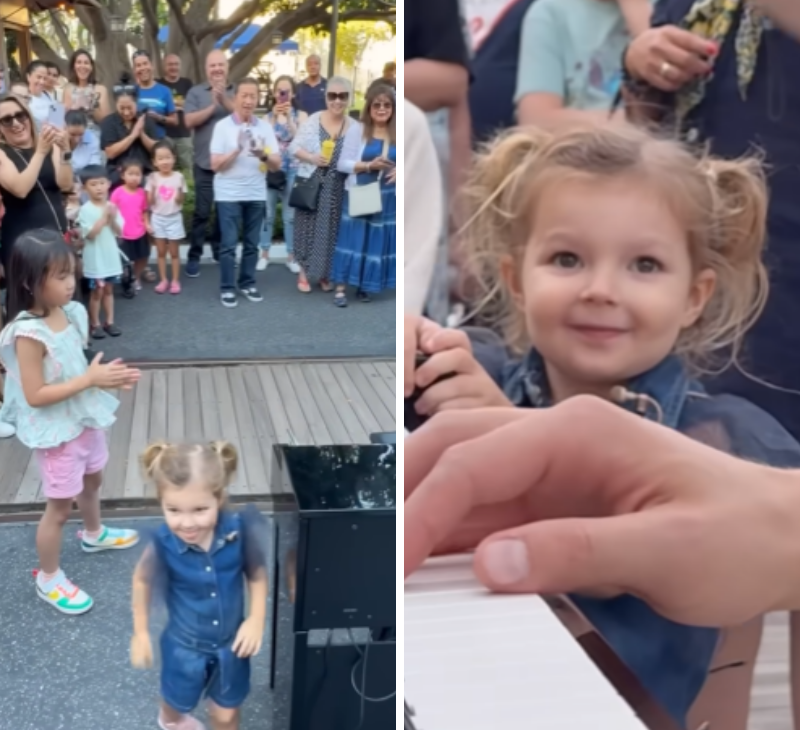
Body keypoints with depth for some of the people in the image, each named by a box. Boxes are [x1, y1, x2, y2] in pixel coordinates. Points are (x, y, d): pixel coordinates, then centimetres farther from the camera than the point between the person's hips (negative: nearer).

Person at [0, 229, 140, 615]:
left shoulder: (70, 313, -5)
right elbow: (35, 395, -28)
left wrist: (106, 376, -8)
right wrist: (91, 379, -28)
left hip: (84, 419, 8)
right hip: (55, 431, -8)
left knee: (91, 480, 30)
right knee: (60, 507, 6)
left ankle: (94, 534, 58)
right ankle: (48, 578, 26)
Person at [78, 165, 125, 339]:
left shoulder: (112, 206, 0)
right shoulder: (86, 209, -14)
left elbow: (119, 232, 0)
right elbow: (90, 234, -20)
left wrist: (112, 218, -17)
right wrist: (104, 217, -22)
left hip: (111, 255, 5)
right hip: (95, 258, -4)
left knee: (108, 289, 14)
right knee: (97, 291, 4)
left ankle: (109, 322, 23)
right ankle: (94, 324, 16)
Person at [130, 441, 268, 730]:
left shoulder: (239, 530, -28)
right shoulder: (163, 544, -30)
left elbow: (257, 574, -8)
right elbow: (142, 581, -9)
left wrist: (256, 620, -14)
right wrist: (141, 633, 1)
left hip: (230, 641, 0)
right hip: (185, 644, 0)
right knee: (179, 701, 30)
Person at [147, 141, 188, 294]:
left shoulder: (178, 177, -8)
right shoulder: (152, 178, -5)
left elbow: (180, 201, -7)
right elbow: (149, 202, -5)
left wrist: (180, 191, -26)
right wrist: (152, 189, -22)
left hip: (174, 218, -1)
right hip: (158, 219, 1)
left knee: (174, 252, 6)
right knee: (161, 252, 9)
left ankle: (175, 280, 14)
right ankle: (163, 280, 18)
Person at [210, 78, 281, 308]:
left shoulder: (265, 127, 4)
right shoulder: (222, 126, -4)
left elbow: (277, 164, 1)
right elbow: (215, 165, -8)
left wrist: (263, 155, -20)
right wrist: (237, 149, -21)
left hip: (256, 195, 3)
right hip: (228, 194, -3)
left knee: (252, 243, 9)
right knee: (229, 243, -2)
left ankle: (247, 283, 21)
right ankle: (227, 288, 6)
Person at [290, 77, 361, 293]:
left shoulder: (356, 128, 1)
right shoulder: (313, 120, -2)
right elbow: (294, 147, -1)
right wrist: (312, 157, -17)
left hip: (337, 189, 1)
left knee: (330, 229, 8)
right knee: (308, 227, 5)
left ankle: (325, 274, 23)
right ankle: (304, 272, 18)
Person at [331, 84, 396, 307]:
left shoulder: (398, 134, 3)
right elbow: (342, 164, -6)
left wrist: (399, 171, -12)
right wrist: (369, 165, -19)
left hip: (387, 198, 3)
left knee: (377, 241, 7)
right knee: (352, 239, -2)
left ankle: (364, 286, 19)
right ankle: (341, 287, 3)